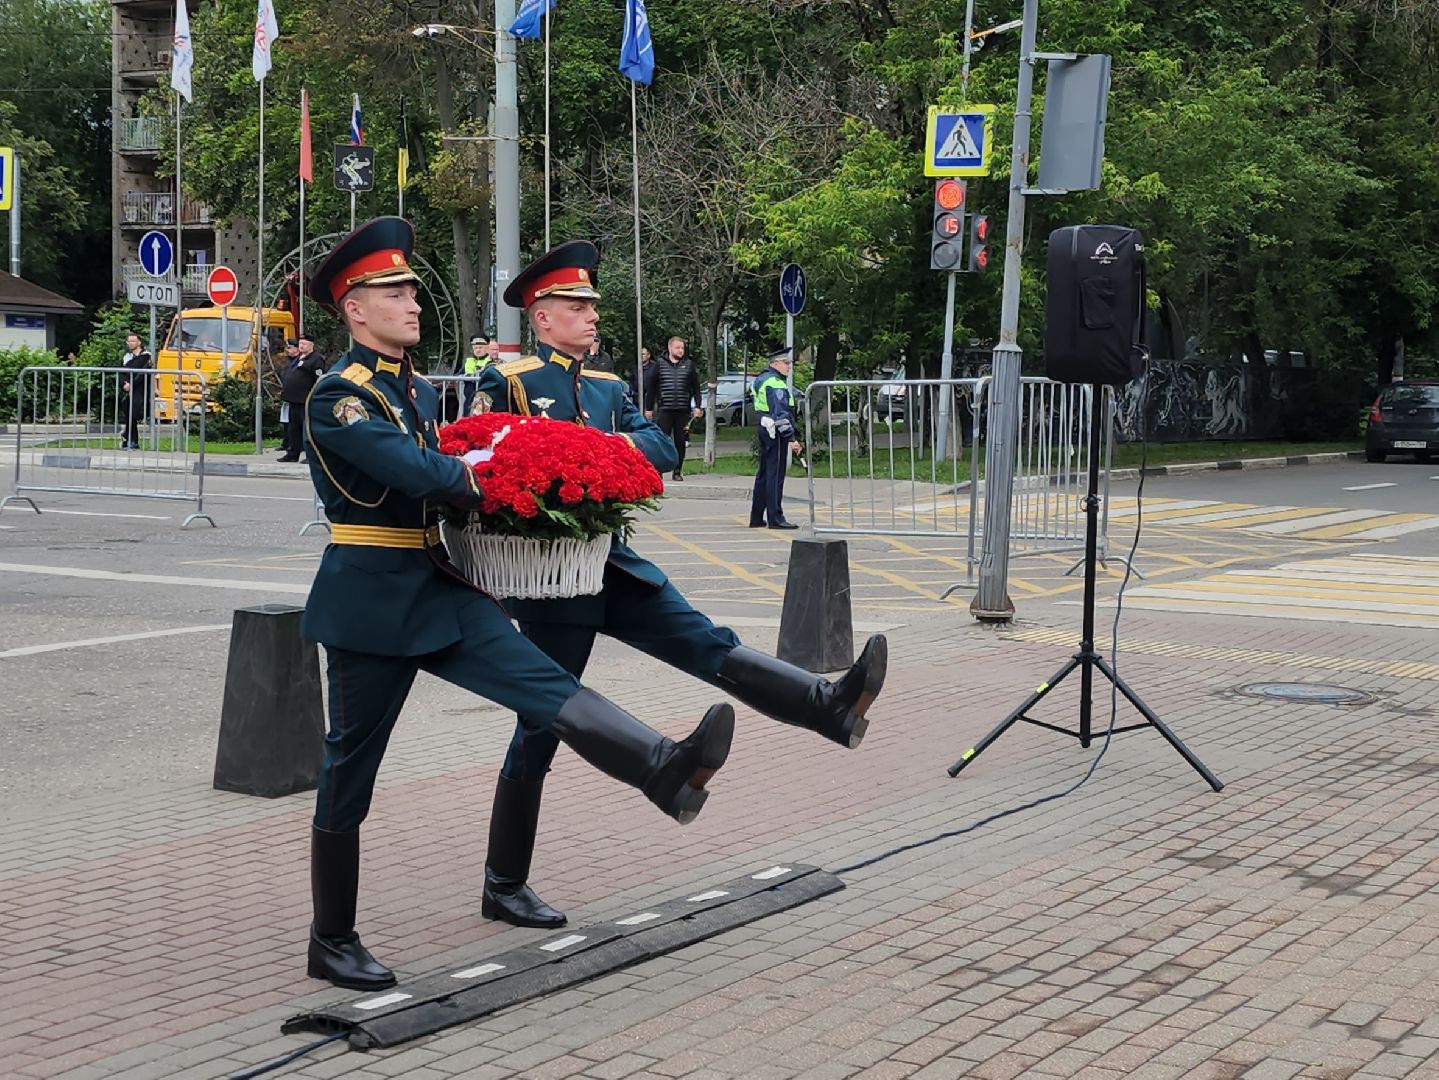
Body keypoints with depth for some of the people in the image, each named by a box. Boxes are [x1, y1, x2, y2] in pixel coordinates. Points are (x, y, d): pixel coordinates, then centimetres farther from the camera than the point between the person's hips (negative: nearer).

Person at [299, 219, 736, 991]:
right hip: (369, 601, -7)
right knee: (349, 768, 3)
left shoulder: (420, 390, 15)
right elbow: (418, 473, -22)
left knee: (544, 682, -16)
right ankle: (331, 941, 14)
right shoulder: (337, 396, -13)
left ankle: (664, 770, -35)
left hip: (440, 591, 7)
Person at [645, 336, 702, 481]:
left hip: (683, 411, 2)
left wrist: (697, 406, 2)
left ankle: (677, 471, 12)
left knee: (680, 442, 4)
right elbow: (651, 387, 7)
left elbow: (696, 387, 11)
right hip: (664, 409, -2)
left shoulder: (689, 364, 9)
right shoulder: (659, 364, 5)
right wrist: (648, 408, 4)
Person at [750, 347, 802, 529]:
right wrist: (791, 438, -22)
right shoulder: (775, 383, -16)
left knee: (764, 473, 15)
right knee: (775, 475, -8)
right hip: (775, 433, -10)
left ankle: (756, 518, 21)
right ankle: (775, 518, -8)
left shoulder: (761, 379, 16)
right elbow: (780, 413, -22)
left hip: (764, 430, 10)